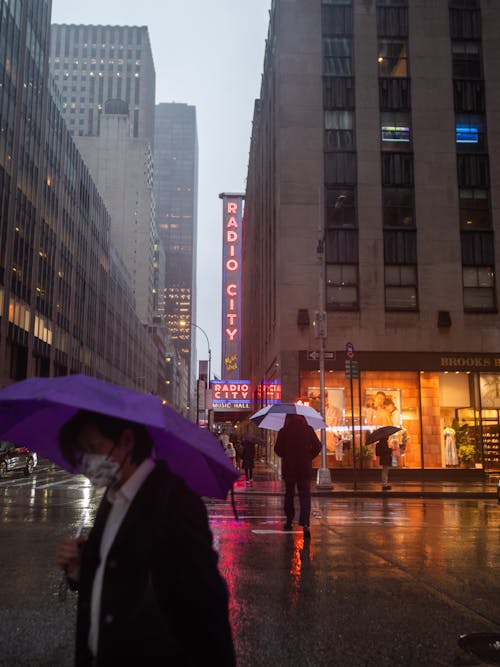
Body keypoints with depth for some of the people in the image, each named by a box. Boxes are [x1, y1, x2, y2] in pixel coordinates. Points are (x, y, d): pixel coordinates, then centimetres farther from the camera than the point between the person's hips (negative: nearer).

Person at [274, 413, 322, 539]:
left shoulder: (283, 431, -5)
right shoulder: (308, 430, -2)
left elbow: (278, 449, -2)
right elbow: (318, 446, -1)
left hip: (288, 467, 0)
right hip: (305, 468, 0)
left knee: (289, 494, 17)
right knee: (305, 495, -1)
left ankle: (289, 521, 25)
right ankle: (305, 524, -18)